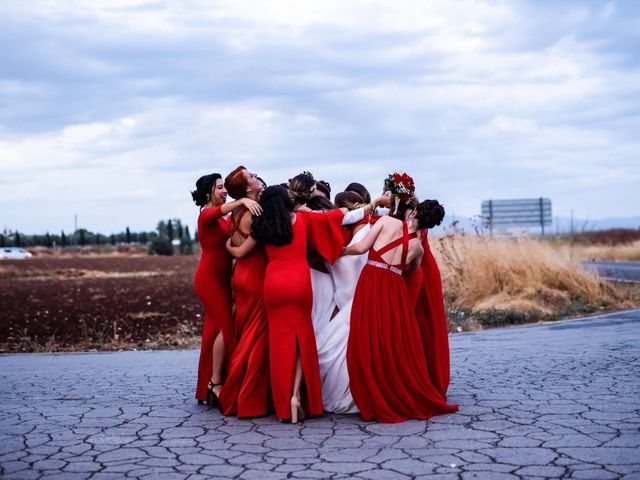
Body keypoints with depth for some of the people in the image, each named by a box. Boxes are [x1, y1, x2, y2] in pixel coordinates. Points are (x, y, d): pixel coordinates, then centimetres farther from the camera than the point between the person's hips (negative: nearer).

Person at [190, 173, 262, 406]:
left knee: (216, 329, 9)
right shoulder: (206, 215, -11)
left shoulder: (223, 219, 14)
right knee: (226, 326, -13)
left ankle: (208, 385, 15)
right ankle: (215, 382, -6)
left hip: (221, 279, 8)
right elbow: (218, 211, -34)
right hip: (210, 279, -8)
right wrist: (242, 201, -50)